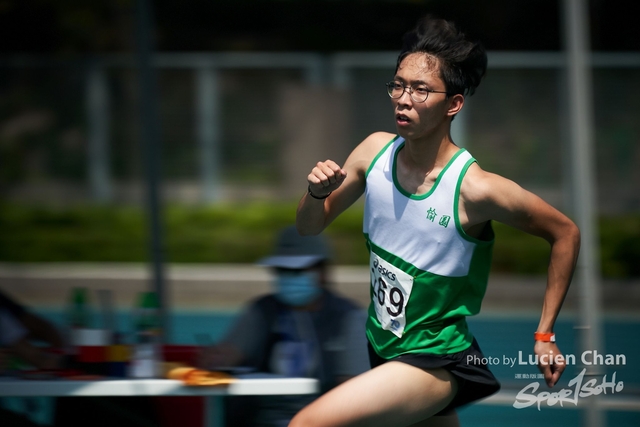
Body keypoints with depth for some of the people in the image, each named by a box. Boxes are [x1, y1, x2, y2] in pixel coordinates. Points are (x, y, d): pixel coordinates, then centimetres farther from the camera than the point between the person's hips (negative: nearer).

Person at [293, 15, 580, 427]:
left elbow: (565, 233, -8)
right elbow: (309, 226, 8)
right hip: (383, 347, 7)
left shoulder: (476, 188, -22)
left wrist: (545, 335, -5)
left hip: (437, 362, -7)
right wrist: (317, 192, -16)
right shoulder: (376, 151, -6)